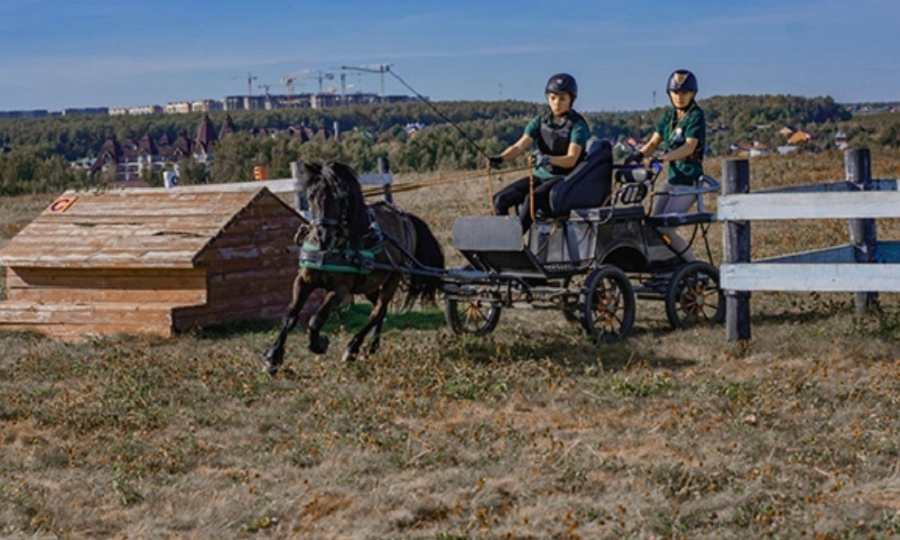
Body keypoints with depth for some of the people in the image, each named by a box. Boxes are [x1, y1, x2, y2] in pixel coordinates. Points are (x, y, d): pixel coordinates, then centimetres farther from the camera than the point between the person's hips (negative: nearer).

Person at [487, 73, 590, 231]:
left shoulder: (578, 125, -9)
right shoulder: (541, 121, 5)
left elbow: (571, 159, -21)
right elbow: (519, 146, -6)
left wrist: (548, 159, -41)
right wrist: (501, 158, -27)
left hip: (565, 178, -6)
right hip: (540, 175, 6)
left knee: (531, 199, -34)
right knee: (501, 199, -15)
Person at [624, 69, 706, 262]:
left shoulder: (696, 116, -10)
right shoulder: (669, 115, 11)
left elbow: (689, 147, -23)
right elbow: (654, 142, 7)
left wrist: (663, 158, -37)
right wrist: (638, 155, -15)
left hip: (689, 180, -8)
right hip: (673, 177, 8)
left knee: (665, 229, -15)